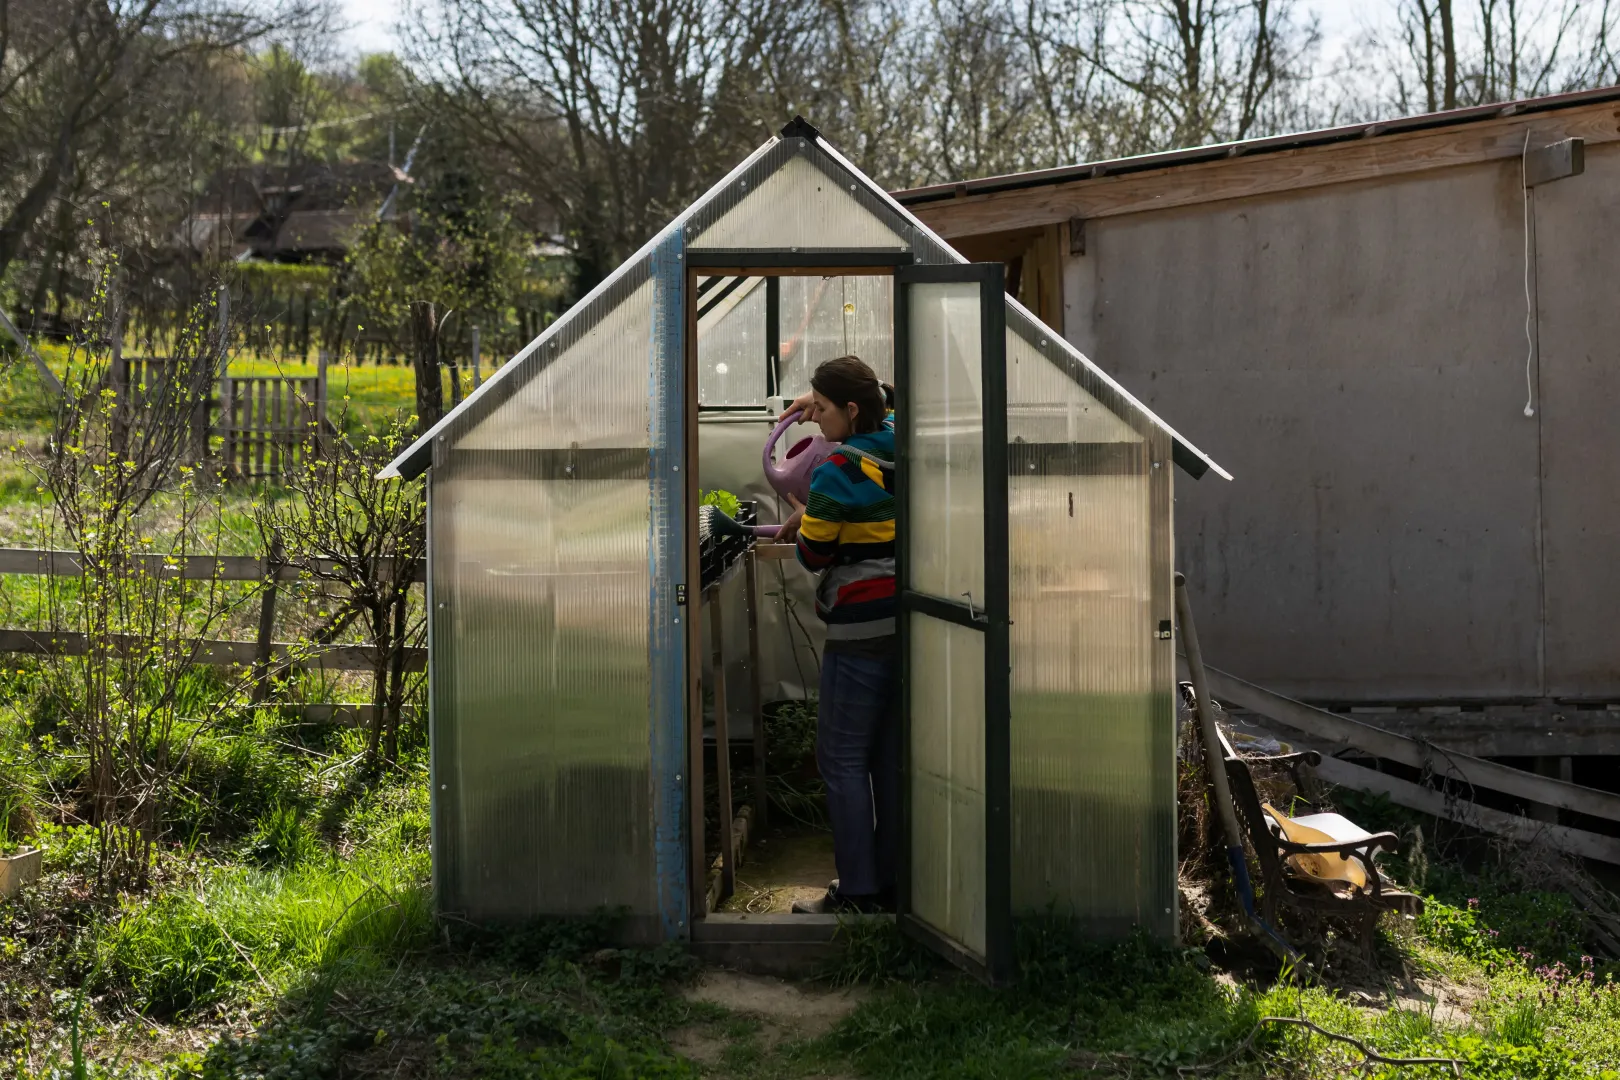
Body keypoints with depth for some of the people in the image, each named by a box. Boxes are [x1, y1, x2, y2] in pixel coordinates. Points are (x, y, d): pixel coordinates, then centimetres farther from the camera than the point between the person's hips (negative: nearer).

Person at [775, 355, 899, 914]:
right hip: (907, 623, 8)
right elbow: (886, 397, 30)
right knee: (890, 755, 13)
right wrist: (824, 396, 25)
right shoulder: (899, 445, 5)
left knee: (841, 758, -1)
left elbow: (814, 554, -7)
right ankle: (893, 881, 18)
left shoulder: (839, 469, -16)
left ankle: (858, 891, -1)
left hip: (860, 631, -8)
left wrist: (802, 519, 13)